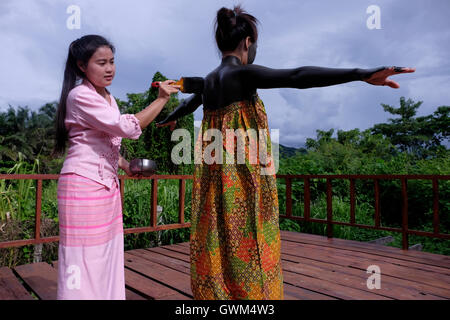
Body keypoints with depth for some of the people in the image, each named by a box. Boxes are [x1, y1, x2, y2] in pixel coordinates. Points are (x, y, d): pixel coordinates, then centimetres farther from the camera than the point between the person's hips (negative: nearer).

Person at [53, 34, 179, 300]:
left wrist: (125, 165, 9)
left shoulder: (108, 98, 14)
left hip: (107, 184, 8)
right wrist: (161, 99, -18)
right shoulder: (80, 95, -12)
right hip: (84, 183, -8)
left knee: (108, 255, 12)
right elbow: (128, 128, -22)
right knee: (85, 257, -2)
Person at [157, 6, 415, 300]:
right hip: (242, 174, -8)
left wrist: (168, 119, 54)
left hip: (213, 172, 8)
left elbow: (187, 105, 33)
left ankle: (216, 293, 29)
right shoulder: (243, 74, -11)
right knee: (245, 242, 1)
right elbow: (297, 77, -25)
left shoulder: (209, 80, 13)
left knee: (217, 241, 15)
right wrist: (361, 74, -31)